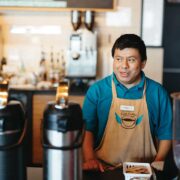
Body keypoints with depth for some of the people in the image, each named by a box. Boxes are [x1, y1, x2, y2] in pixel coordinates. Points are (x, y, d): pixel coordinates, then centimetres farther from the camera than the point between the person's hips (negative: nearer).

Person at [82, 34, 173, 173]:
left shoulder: (158, 93, 4)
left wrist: (156, 166, -2)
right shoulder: (97, 90, 2)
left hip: (144, 171, 2)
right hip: (104, 169, -1)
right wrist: (90, 159, -12)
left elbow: (165, 135, 9)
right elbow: (86, 128, 1)